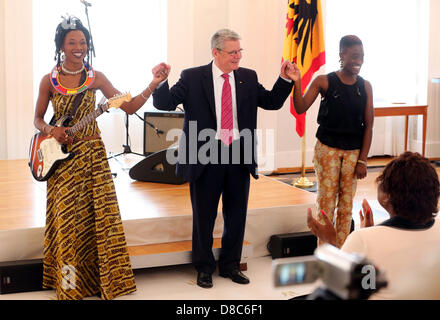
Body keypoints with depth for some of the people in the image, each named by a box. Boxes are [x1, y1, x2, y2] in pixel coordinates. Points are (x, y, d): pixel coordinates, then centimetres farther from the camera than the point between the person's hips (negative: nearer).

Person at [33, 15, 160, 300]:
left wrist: (153, 85, -15)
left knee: (98, 214, -1)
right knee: (67, 219, 2)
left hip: (92, 155, 1)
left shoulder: (96, 78, 1)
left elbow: (129, 106, -4)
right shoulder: (49, 80, 0)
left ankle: (96, 277, 14)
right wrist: (51, 130, -12)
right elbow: (38, 119, 9)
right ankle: (70, 283, 16)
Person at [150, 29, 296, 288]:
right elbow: (165, 103, -7)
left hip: (239, 156, 4)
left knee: (237, 215, 13)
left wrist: (285, 80, -4)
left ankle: (230, 265, 31)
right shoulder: (192, 77, -4)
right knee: (204, 217, 9)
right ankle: (204, 268, 27)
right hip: (206, 157, -3)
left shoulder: (248, 77, 7)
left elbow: (272, 102, 9)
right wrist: (160, 82, -25)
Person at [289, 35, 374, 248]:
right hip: (327, 149, -3)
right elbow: (301, 108, -14)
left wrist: (362, 160, -2)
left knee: (347, 203, 8)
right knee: (326, 200, 1)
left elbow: (368, 126, 2)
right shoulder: (324, 82, -6)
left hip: (353, 152, 3)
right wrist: (296, 82, -29)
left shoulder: (365, 86, 2)